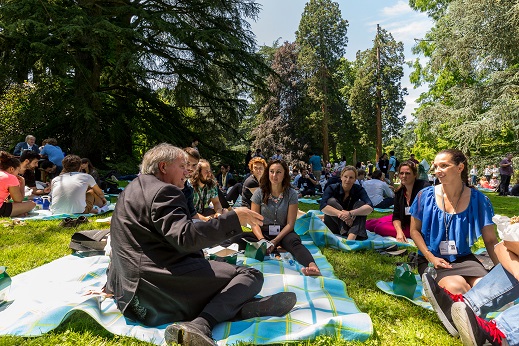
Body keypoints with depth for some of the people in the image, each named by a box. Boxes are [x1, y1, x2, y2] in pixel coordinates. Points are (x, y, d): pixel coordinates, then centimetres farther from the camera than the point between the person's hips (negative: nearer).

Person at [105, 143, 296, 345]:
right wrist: (234, 218, -21)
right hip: (163, 280, -10)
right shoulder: (164, 191, -11)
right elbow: (185, 239, -25)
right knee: (250, 275, -9)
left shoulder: (132, 189, 19)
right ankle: (201, 324, -25)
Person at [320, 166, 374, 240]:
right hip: (333, 227, -1)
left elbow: (370, 207, -25)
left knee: (360, 204, -22)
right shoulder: (332, 188, -12)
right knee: (331, 201, -22)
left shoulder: (359, 189, -9)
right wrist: (341, 214, -39)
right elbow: (322, 206, -27)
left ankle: (351, 237, -43)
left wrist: (350, 213, -40)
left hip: (351, 224, 1)